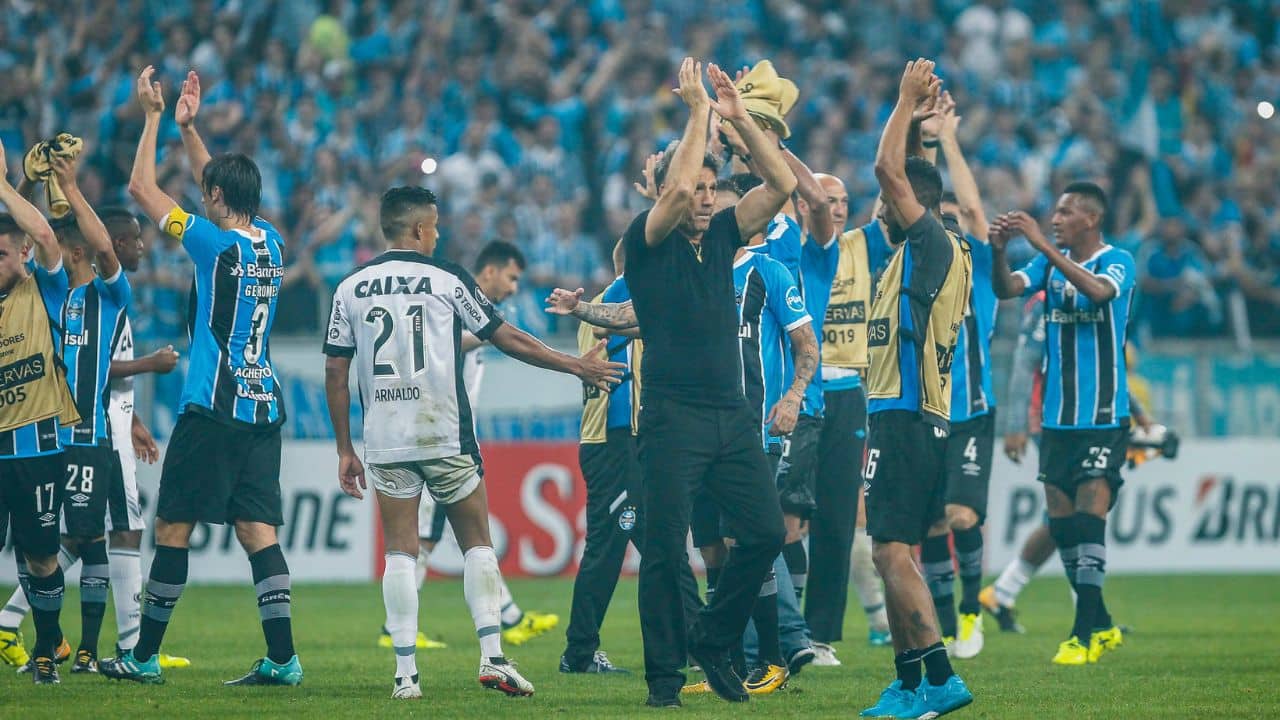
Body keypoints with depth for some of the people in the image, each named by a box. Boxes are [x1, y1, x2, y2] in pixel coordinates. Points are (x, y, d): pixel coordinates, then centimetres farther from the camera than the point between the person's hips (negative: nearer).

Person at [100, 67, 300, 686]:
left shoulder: (217, 245, -10)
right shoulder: (271, 245, 9)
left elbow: (141, 188, -3)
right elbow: (224, 188, 28)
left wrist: (154, 116, 6)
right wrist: (188, 127, 30)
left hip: (214, 409, -7)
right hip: (265, 407, 7)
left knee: (173, 526, 1)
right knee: (257, 530, 3)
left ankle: (145, 656, 5)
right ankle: (282, 658, -6)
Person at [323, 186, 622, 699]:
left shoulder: (351, 288, 7)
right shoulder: (445, 279, -1)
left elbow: (335, 372, 6)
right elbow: (508, 339, 3)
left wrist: (345, 450, 13)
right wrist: (577, 366, 14)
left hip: (385, 441, 2)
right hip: (445, 438, -2)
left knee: (399, 554, 4)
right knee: (477, 545, 8)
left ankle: (405, 672, -3)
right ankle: (492, 656, -2)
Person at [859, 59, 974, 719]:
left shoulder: (934, 244, -10)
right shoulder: (921, 251, 16)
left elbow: (889, 169, -18)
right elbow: (897, 174, 32)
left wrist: (908, 104, -7)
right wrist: (919, 119, 26)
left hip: (907, 418, -10)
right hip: (908, 415, 10)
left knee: (892, 551, -15)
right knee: (895, 554, 12)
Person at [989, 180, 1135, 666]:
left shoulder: (1118, 262, -8)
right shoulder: (1050, 263, 9)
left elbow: (1098, 290, -29)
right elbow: (1006, 288, -5)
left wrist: (1043, 245, -33)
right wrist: (998, 252, -24)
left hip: (1103, 416, -6)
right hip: (1056, 417, 6)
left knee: (1090, 513, -13)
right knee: (1061, 521, 7)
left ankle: (1084, 635, -13)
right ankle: (1102, 625, 20)